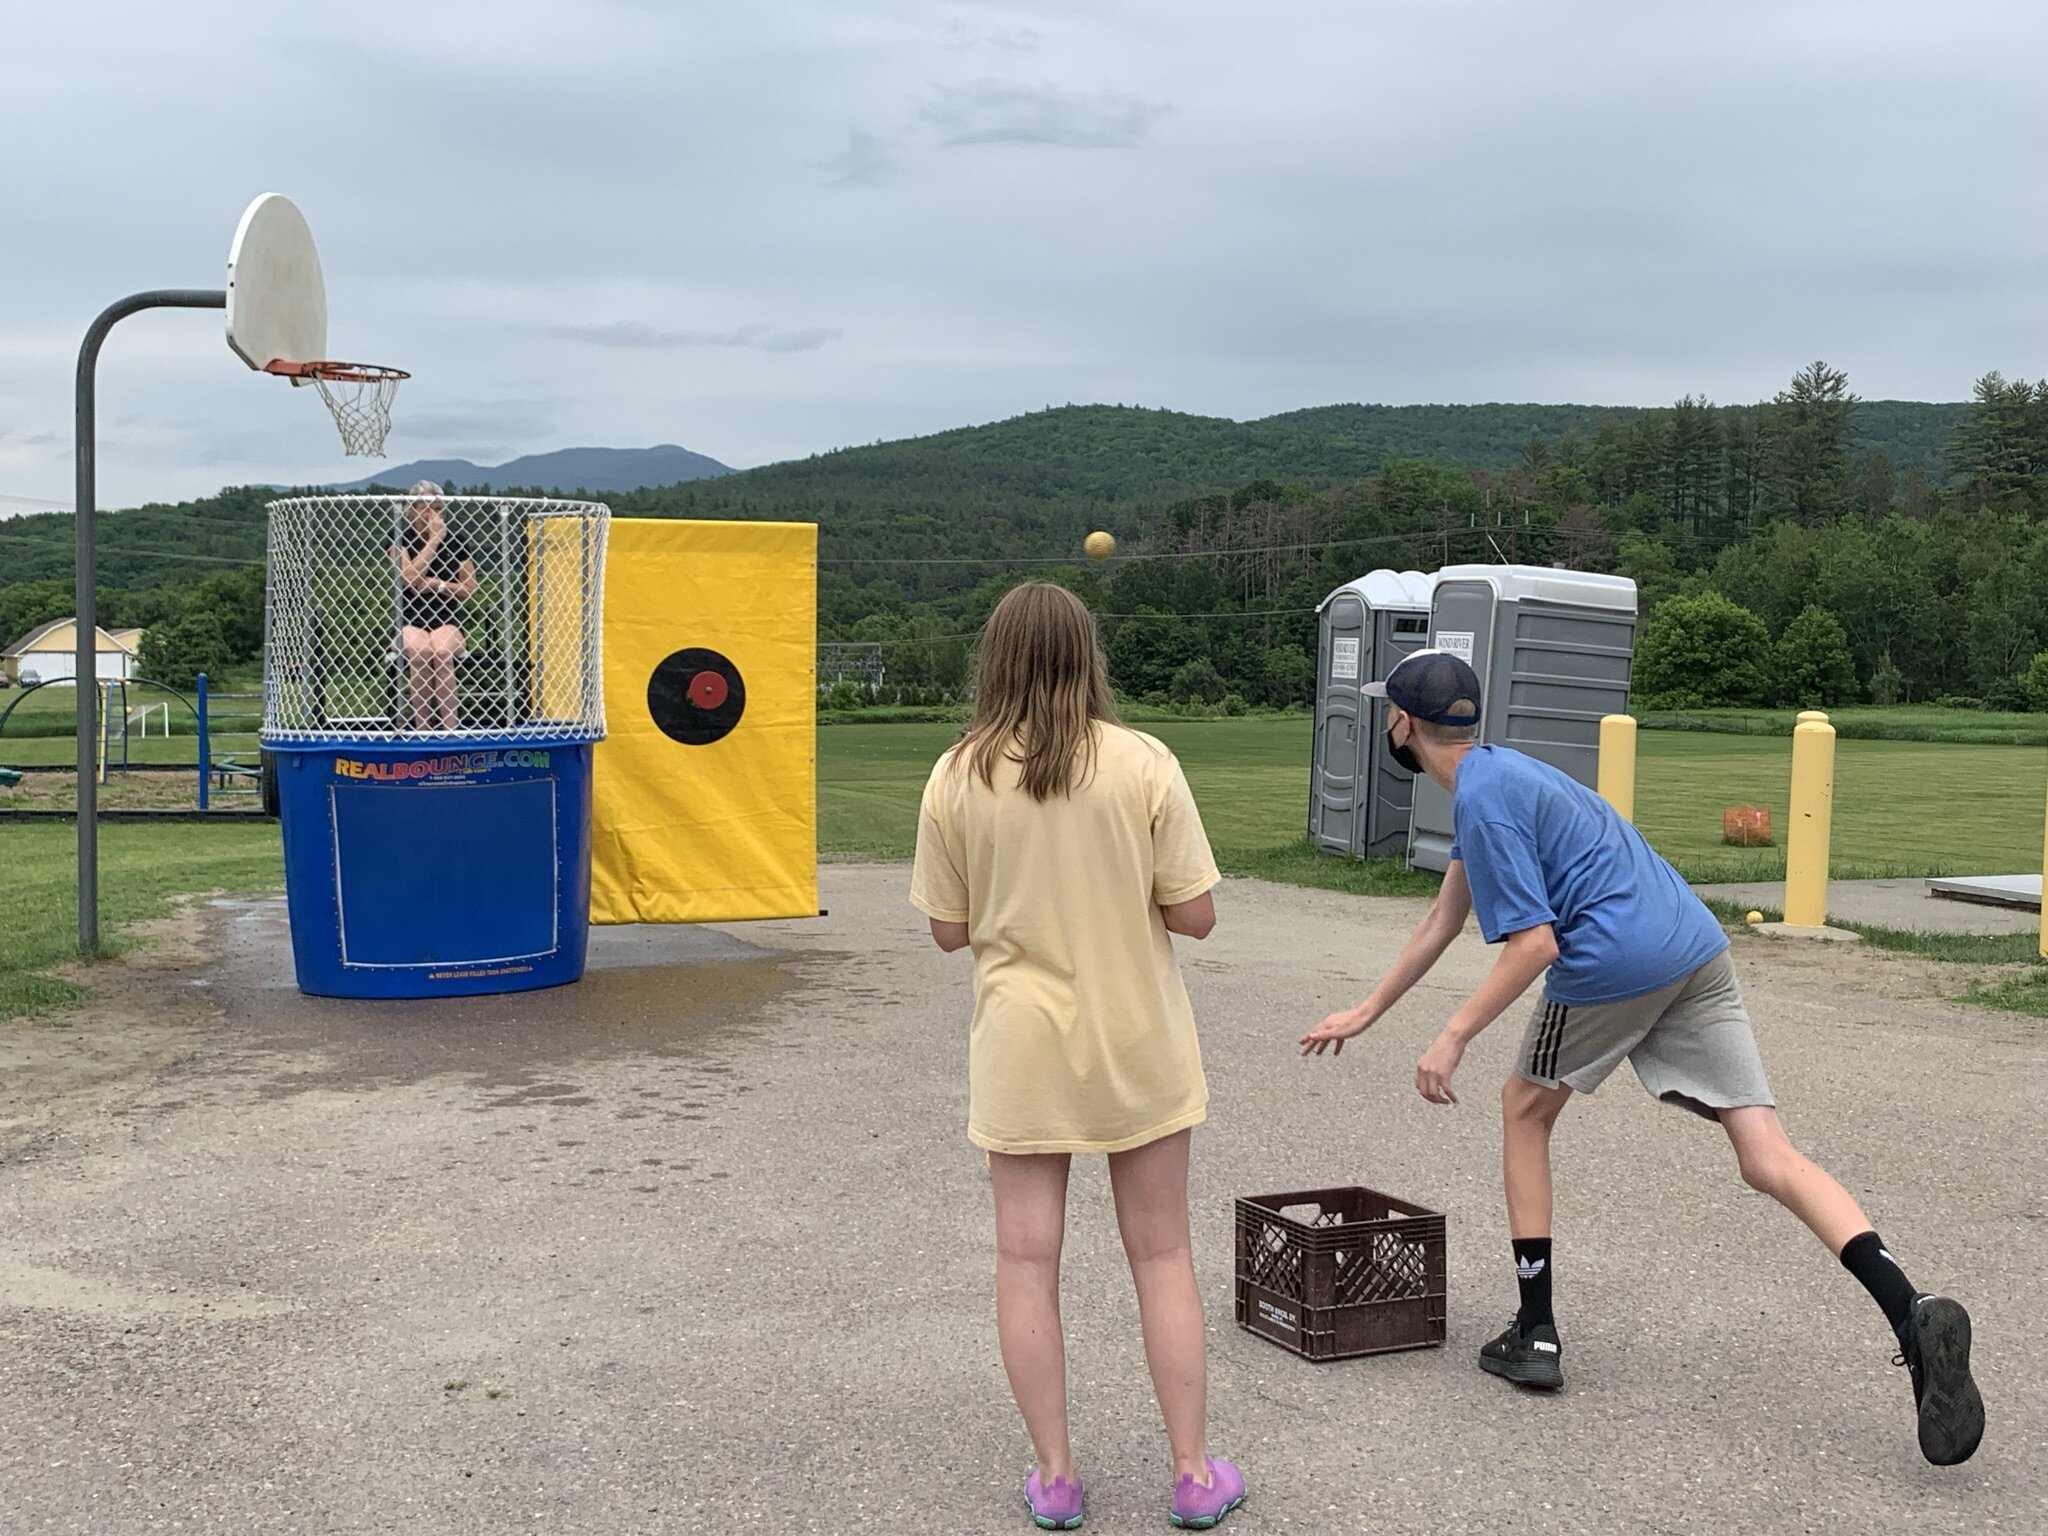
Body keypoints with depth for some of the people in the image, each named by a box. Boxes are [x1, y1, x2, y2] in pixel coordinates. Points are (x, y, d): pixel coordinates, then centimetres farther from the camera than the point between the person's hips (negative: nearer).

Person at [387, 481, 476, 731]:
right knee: (420, 651, -36)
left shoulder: (455, 543, 9)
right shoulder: (401, 542, 6)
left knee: (441, 651, -35)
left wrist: (440, 585, -8)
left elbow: (470, 589, 9)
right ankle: (422, 728, -33)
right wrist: (434, 539, -9)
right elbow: (410, 577, -13)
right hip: (409, 623, -1)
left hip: (447, 622, 1)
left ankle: (450, 727, -38)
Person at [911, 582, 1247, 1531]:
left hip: (1020, 1050, 0)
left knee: (1027, 1259, 10)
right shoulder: (1143, 764, -10)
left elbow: (949, 930, 0)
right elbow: (1195, 915, -9)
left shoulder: (957, 778, -6)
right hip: (1136, 1044, 0)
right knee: (1162, 1255, 12)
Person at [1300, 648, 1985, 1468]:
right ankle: (1914, 1313, -16)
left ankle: (1535, 1336, 20)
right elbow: (1439, 923, 28)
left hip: (1610, 963, -8)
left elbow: (1533, 945, -15)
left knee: (1525, 1111, 16)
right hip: (1698, 950, 8)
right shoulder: (1496, 777, 23)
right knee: (1770, 1158, 2)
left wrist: (1454, 1037, -10)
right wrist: (1364, 1014, 33)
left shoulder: (1483, 798, -8)